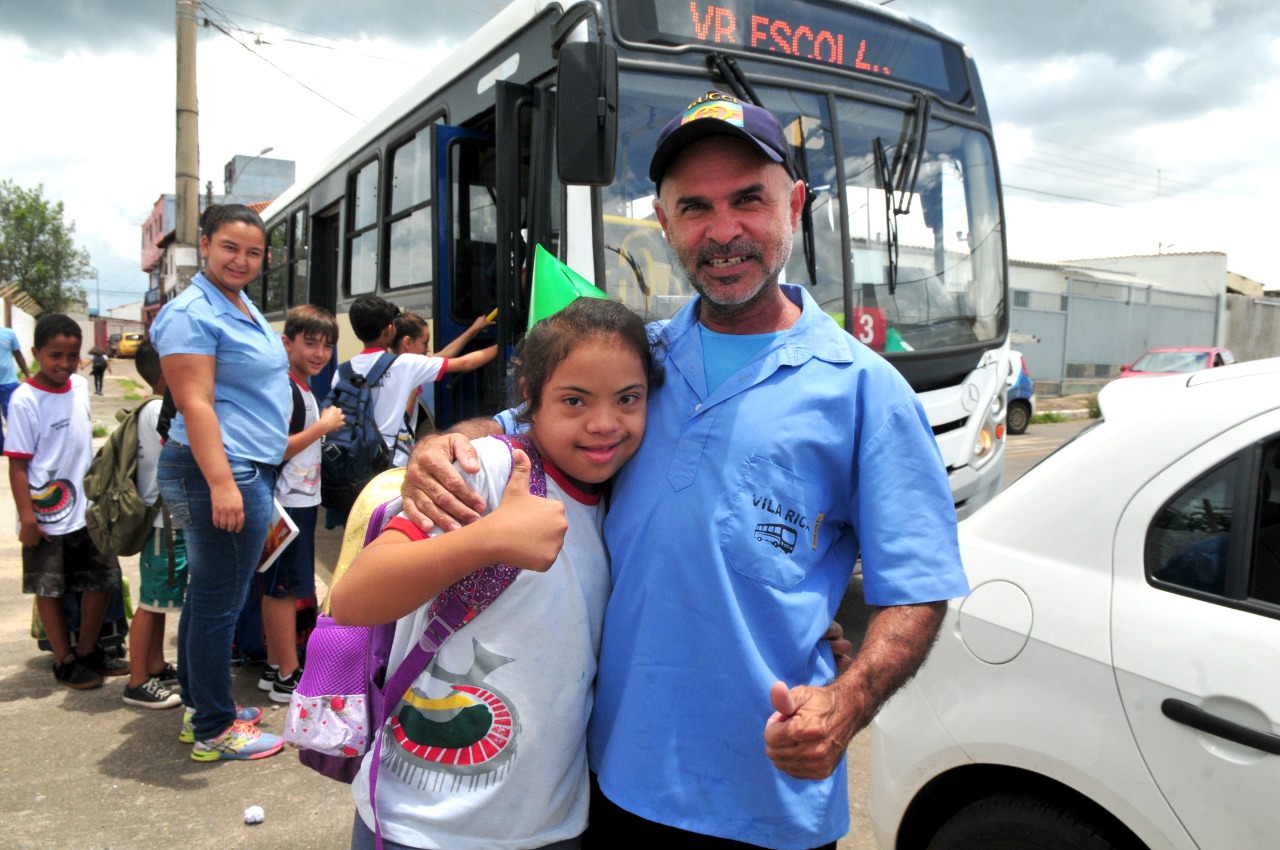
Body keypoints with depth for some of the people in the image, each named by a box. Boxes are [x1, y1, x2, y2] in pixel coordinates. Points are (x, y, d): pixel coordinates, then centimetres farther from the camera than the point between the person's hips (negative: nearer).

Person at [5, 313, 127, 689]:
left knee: (102, 578, 11)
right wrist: (26, 516, -17)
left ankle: (87, 651, 27)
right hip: (46, 517, -6)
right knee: (50, 588, 7)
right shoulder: (25, 400, -15)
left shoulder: (81, 386, 3)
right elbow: (17, 463, -14)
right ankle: (64, 662, 21)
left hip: (87, 510, 6)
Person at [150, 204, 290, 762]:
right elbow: (195, 404, -21)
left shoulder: (242, 306, 16)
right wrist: (222, 484, -27)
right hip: (222, 471, -10)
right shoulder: (192, 313, -14)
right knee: (219, 604, -1)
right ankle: (213, 731, 12)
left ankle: (200, 707, 32)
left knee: (206, 597, 18)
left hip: (249, 471, 10)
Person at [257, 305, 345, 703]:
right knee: (284, 588, -2)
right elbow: (274, 449, -25)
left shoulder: (305, 387, 15)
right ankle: (288, 678, 6)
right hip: (286, 503, -10)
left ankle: (274, 667, 25)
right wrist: (323, 426, -18)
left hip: (302, 501, 10)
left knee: (279, 589, 15)